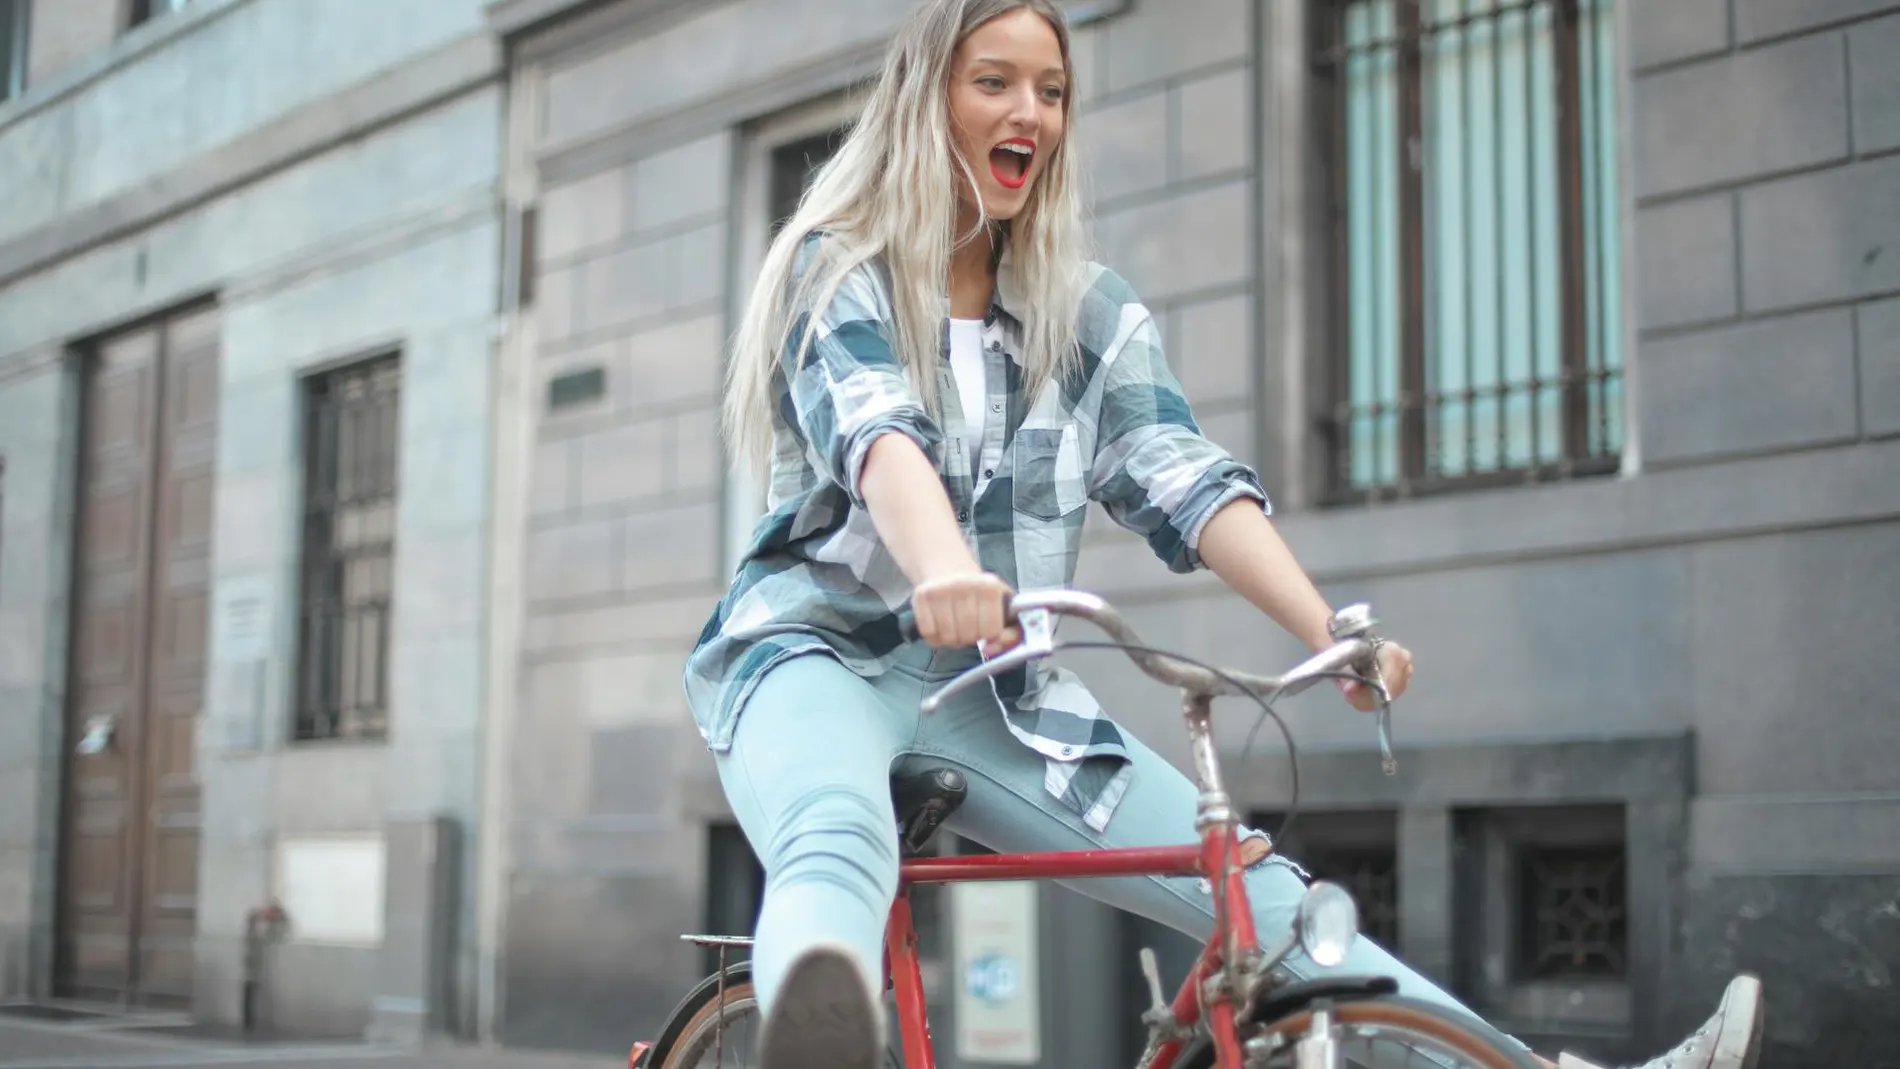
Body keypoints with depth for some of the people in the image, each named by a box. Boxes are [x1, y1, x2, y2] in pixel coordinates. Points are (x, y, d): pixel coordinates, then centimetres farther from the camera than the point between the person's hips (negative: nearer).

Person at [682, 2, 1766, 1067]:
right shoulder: (837, 274, -1)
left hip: (997, 690, 5)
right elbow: (876, 437, -21)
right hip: (818, 653, -4)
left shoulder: (1091, 312, 11)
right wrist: (945, 571, -43)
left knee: (1264, 896, -8)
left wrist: (1328, 630, -19)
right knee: (840, 848, -40)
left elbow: (1188, 481, -3)